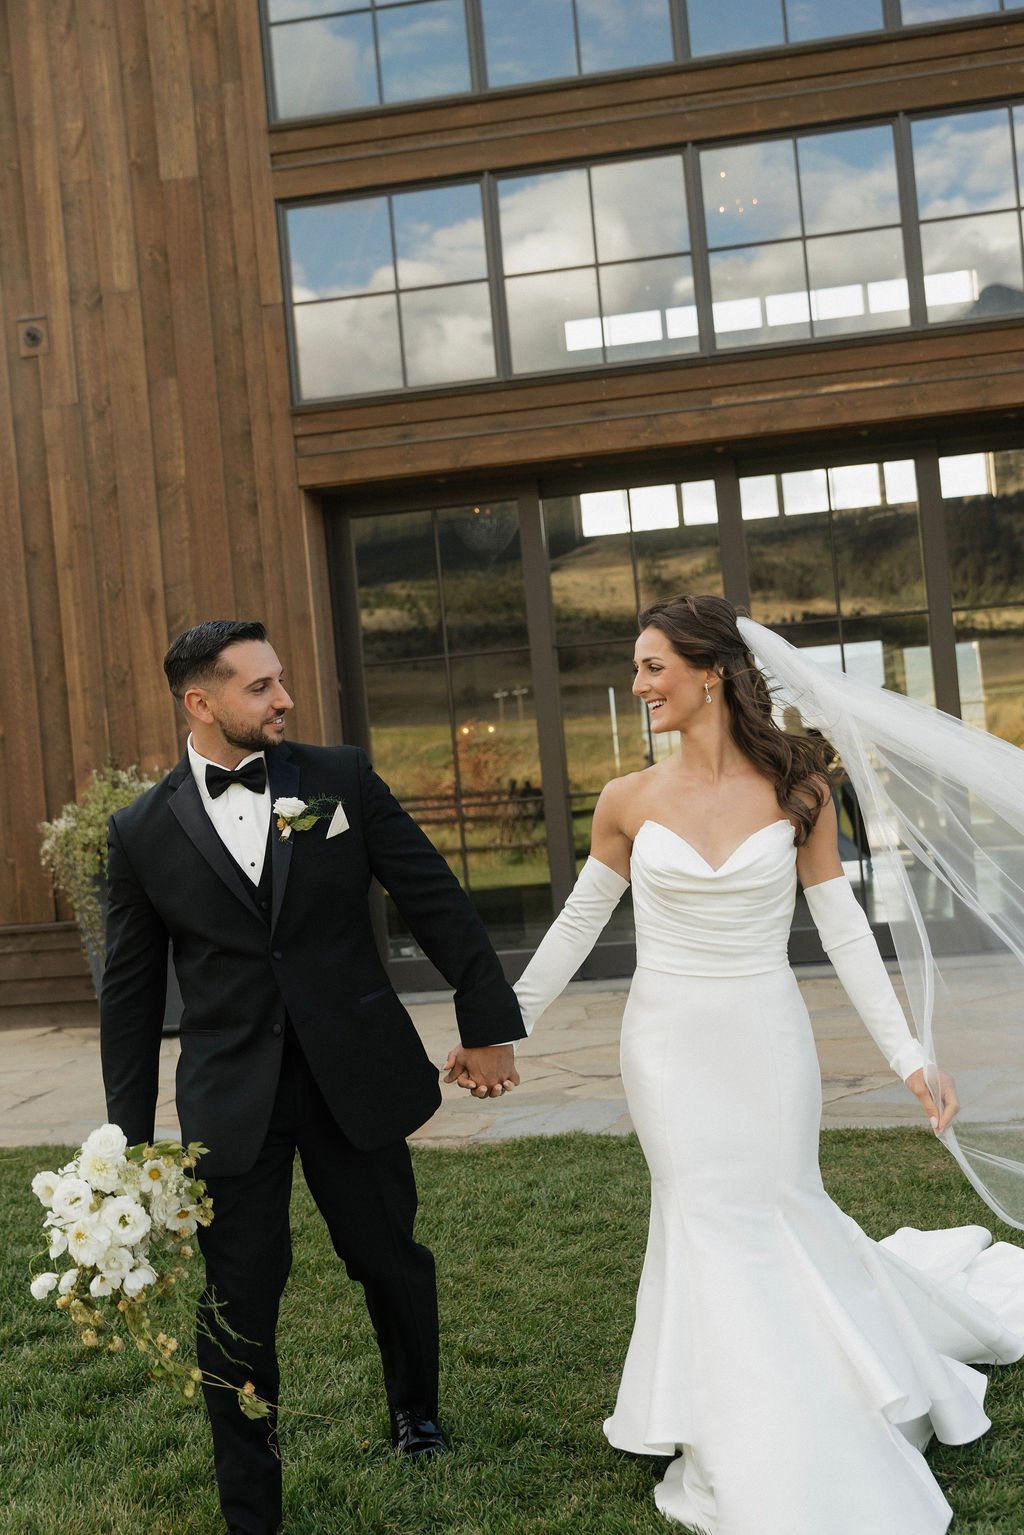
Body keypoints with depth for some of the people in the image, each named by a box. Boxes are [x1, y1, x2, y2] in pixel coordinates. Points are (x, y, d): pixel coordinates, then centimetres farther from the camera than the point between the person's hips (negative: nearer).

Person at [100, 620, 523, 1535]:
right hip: (231, 1101, -1)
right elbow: (132, 994, 4)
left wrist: (489, 1023, 1)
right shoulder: (143, 832, -2)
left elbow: (435, 900, 1)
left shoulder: (341, 779, -2)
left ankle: (417, 1415, 46)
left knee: (392, 1262, 16)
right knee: (239, 1305, 4)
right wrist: (132, 1137, 4)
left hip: (358, 1079, 1)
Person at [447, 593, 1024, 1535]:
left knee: (782, 1212, 7)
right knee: (710, 1224, 4)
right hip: (671, 1044, 1)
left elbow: (844, 930, -1)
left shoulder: (796, 787, -5)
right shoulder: (629, 802, -3)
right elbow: (578, 924, 7)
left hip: (768, 1042, 0)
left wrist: (909, 1055, -5)